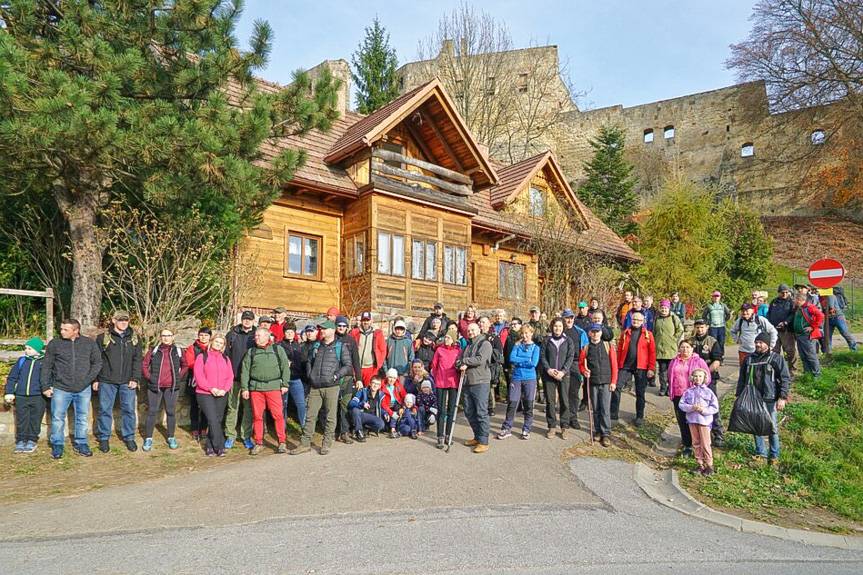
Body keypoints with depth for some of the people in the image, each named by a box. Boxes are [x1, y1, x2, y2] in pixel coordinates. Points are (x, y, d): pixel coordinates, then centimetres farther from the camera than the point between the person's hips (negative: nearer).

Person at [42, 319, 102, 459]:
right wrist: (46, 386, 0)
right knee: (58, 419, 5)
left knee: (82, 418, 11)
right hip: (61, 388, -1)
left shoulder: (89, 343, 0)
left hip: (83, 389, 1)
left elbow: (97, 362, 6)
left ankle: (80, 444, 24)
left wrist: (89, 379, -6)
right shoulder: (54, 344, -2)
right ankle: (57, 445, 21)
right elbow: (46, 366, 3)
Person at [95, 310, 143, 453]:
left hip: (127, 382, 2)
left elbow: (137, 360, 6)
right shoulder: (103, 338, 2)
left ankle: (129, 437, 17)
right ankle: (104, 438, 19)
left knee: (129, 409, 5)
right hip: (107, 381, -1)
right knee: (105, 410, 5)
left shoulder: (134, 339, 8)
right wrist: (95, 379, -1)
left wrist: (135, 379, -2)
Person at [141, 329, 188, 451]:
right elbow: (144, 365, 8)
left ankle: (171, 438, 18)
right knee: (152, 412, 4)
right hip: (154, 386, 0)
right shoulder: (153, 351, 3)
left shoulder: (178, 351, 4)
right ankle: (148, 439, 15)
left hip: (172, 387, 0)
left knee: (171, 412, 7)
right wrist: (149, 377, 0)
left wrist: (179, 377, 5)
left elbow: (185, 365, 15)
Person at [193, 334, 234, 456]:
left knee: (218, 420, 5)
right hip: (205, 394, -4)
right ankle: (219, 447, -9)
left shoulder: (225, 359, 14)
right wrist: (211, 388, -16)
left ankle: (209, 446, 17)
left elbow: (230, 377, 7)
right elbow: (198, 376, -7)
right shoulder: (202, 356, 2)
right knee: (213, 420, -13)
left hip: (222, 395, 4)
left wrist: (224, 389, -10)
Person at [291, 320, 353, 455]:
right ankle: (305, 444, 13)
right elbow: (308, 361, 28)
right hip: (315, 387, 4)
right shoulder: (316, 346, 16)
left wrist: (337, 375, -11)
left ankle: (326, 444, 12)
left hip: (331, 387, -4)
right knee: (310, 416, 5)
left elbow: (348, 366, -1)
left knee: (330, 417, 2)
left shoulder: (340, 347, 2)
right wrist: (309, 375, 13)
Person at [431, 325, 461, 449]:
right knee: (441, 410, 1)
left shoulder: (459, 351, 0)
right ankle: (440, 437, 4)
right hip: (440, 383, 0)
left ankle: (448, 434, 23)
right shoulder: (439, 349, 1)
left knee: (451, 410, 10)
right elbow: (434, 365, 9)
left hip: (453, 383, 1)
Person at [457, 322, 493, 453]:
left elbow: (480, 359, -17)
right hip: (467, 383, 7)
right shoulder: (466, 345, 21)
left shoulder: (485, 343, -1)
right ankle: (477, 437, 26)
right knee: (469, 412, 12)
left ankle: (483, 442, -1)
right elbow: (458, 362, 14)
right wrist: (461, 365, -9)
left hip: (480, 383, -7)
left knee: (481, 413, -6)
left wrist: (464, 360, -6)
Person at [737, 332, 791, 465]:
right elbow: (742, 378, 15)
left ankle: (774, 455, 15)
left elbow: (785, 378, -4)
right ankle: (760, 452, 23)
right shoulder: (749, 358, 10)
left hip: (769, 399, -4)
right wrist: (739, 395, 13)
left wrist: (782, 397, -12)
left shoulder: (776, 358, -2)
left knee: (772, 427, 3)